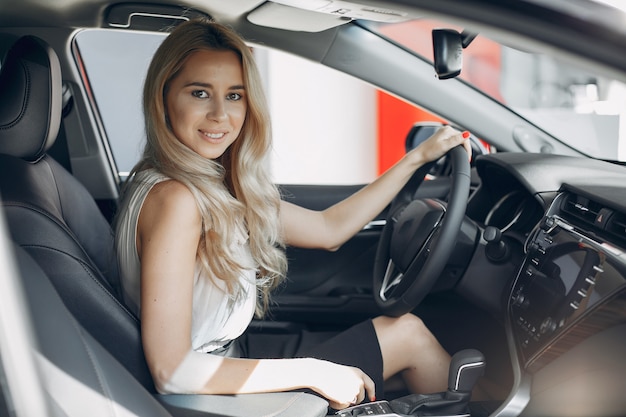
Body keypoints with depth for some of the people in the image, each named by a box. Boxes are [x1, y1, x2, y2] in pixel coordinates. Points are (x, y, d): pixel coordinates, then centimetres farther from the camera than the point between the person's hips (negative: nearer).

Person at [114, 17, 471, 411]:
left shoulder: (218, 186, 1)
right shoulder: (174, 199, -26)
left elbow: (328, 229, 9)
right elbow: (171, 371, -29)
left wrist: (418, 157, 10)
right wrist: (313, 373, -24)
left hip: (230, 355, 8)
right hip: (208, 392, -8)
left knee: (406, 328, 15)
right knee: (410, 335, 5)